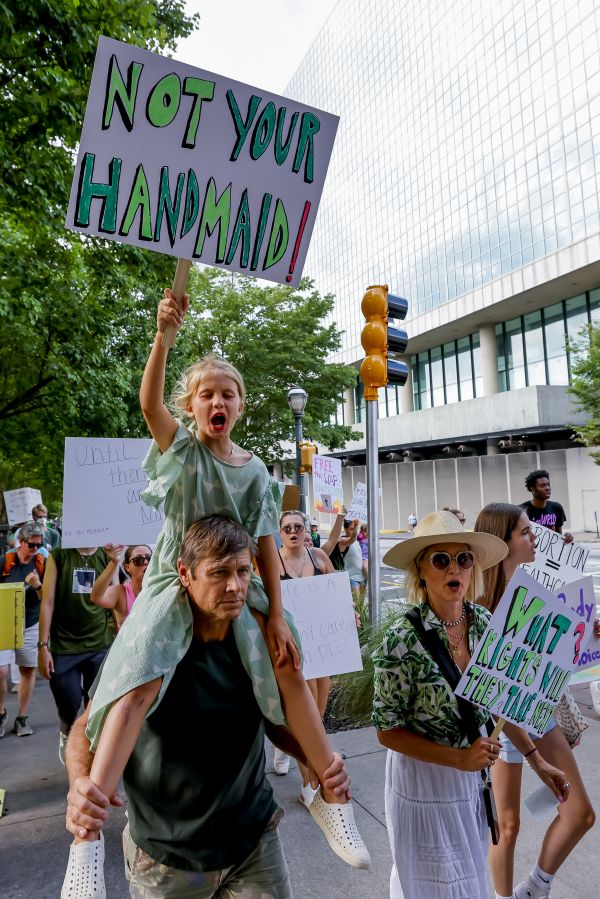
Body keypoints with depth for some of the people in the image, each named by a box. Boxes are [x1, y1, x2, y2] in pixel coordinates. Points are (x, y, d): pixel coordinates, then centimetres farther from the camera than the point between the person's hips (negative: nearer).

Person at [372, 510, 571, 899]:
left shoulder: (484, 622, -9)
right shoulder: (402, 639, -26)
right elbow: (388, 731, -17)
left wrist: (536, 758, 5)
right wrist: (459, 758, -21)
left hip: (472, 775, 6)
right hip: (423, 777, -5)